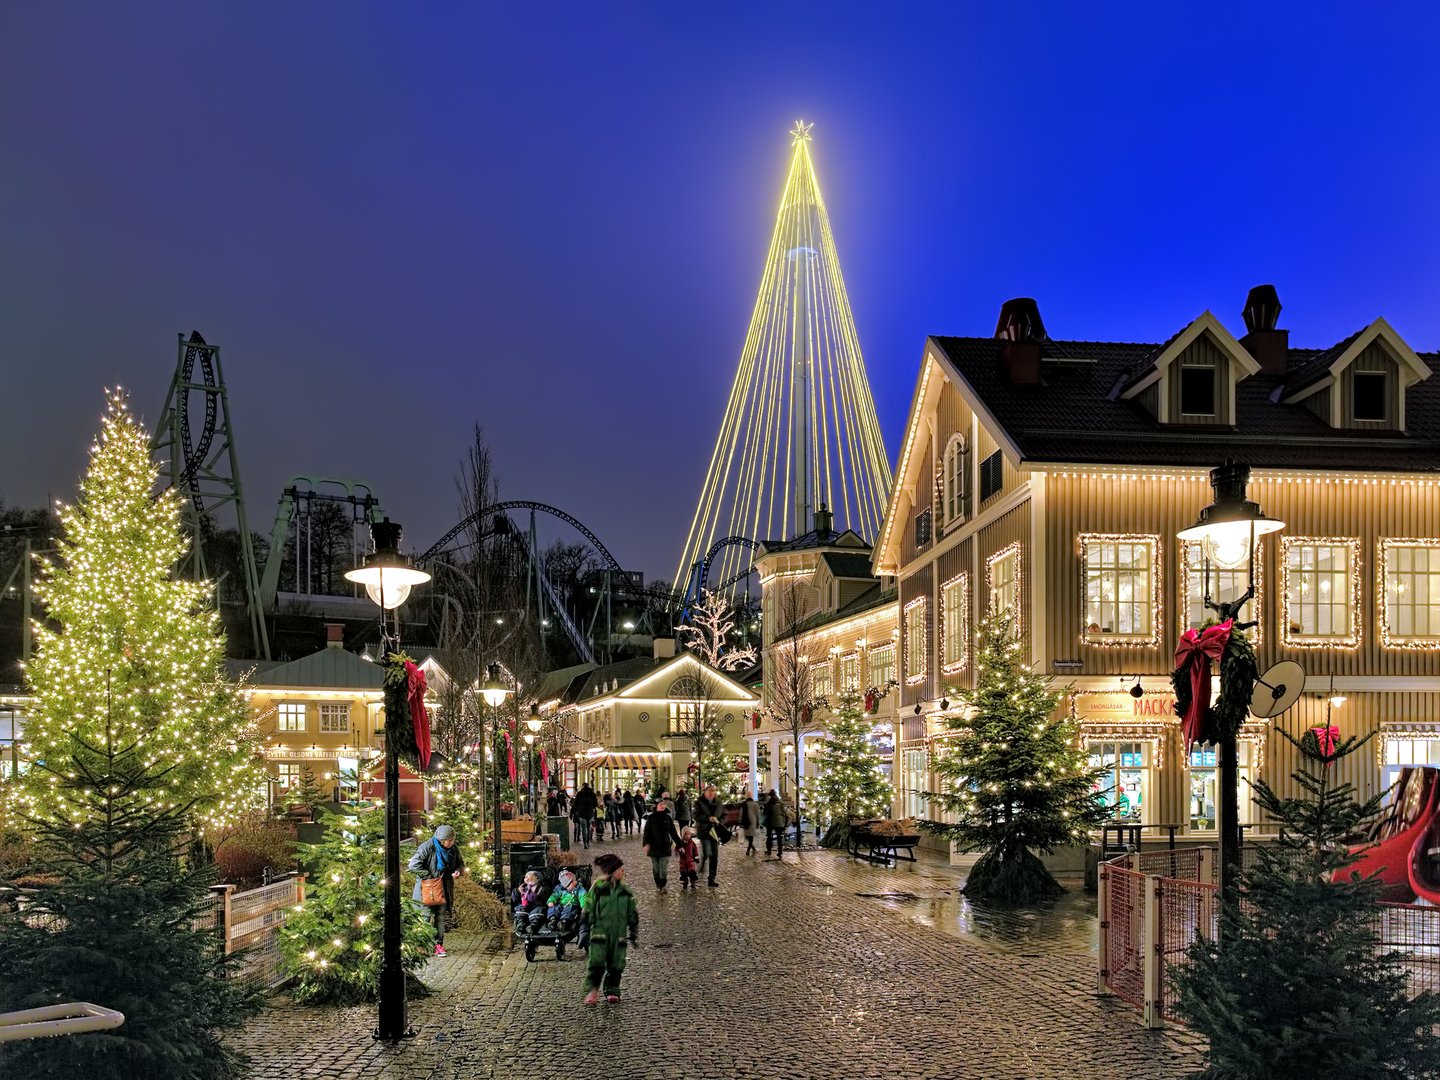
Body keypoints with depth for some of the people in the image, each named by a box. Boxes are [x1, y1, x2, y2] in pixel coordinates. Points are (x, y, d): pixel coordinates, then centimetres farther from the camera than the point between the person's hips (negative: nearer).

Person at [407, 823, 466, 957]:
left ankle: (438, 944, 13)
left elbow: (461, 863, 14)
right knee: (427, 915, -4)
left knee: (441, 916, 7)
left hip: (443, 888, 5)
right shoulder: (427, 848, -20)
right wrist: (429, 876, -21)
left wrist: (458, 870, -9)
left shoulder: (453, 849, -1)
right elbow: (414, 865, -22)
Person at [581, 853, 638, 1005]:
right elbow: (588, 910, -1)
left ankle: (612, 991, 19)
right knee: (596, 962, -11)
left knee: (616, 964, 7)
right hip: (599, 932, -4)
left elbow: (632, 914, 14)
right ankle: (591, 991, -1)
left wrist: (634, 933, 14)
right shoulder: (597, 888, -6)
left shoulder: (625, 891, 6)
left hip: (619, 933, 4)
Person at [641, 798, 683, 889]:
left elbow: (673, 832, 10)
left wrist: (679, 844, 9)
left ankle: (662, 886, -1)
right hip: (654, 847, -1)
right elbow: (646, 832, -7)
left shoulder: (667, 818, 5)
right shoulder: (651, 818, -2)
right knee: (656, 868, 7)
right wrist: (646, 843, -20)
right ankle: (658, 885, 18)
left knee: (664, 868, -5)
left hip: (665, 847, 1)